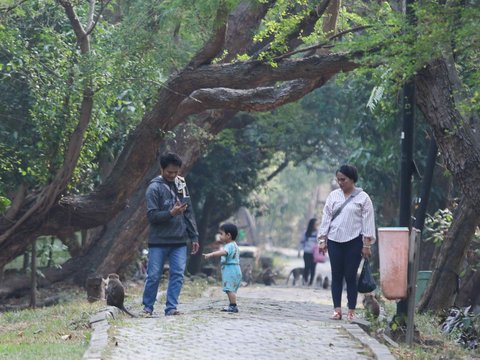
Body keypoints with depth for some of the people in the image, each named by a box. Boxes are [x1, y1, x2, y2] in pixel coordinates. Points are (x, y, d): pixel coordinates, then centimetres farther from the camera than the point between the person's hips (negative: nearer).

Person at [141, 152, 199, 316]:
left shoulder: (182, 185, 10)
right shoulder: (154, 188, -6)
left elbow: (189, 213, 13)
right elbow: (152, 215, -12)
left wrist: (194, 236, 9)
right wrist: (171, 213, -26)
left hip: (179, 241, 4)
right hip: (158, 242, -4)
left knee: (178, 275, -2)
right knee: (154, 276, 0)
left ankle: (171, 307, 3)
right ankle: (147, 307, 12)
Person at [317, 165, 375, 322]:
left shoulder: (362, 197, -1)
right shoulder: (333, 196, 8)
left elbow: (367, 221, -2)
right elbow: (326, 218, 9)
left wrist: (367, 244, -6)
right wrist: (322, 239, 4)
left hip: (353, 242, -3)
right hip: (335, 241, 3)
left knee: (350, 276, -3)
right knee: (336, 275, 2)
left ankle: (351, 311, 1)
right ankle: (337, 310, 3)